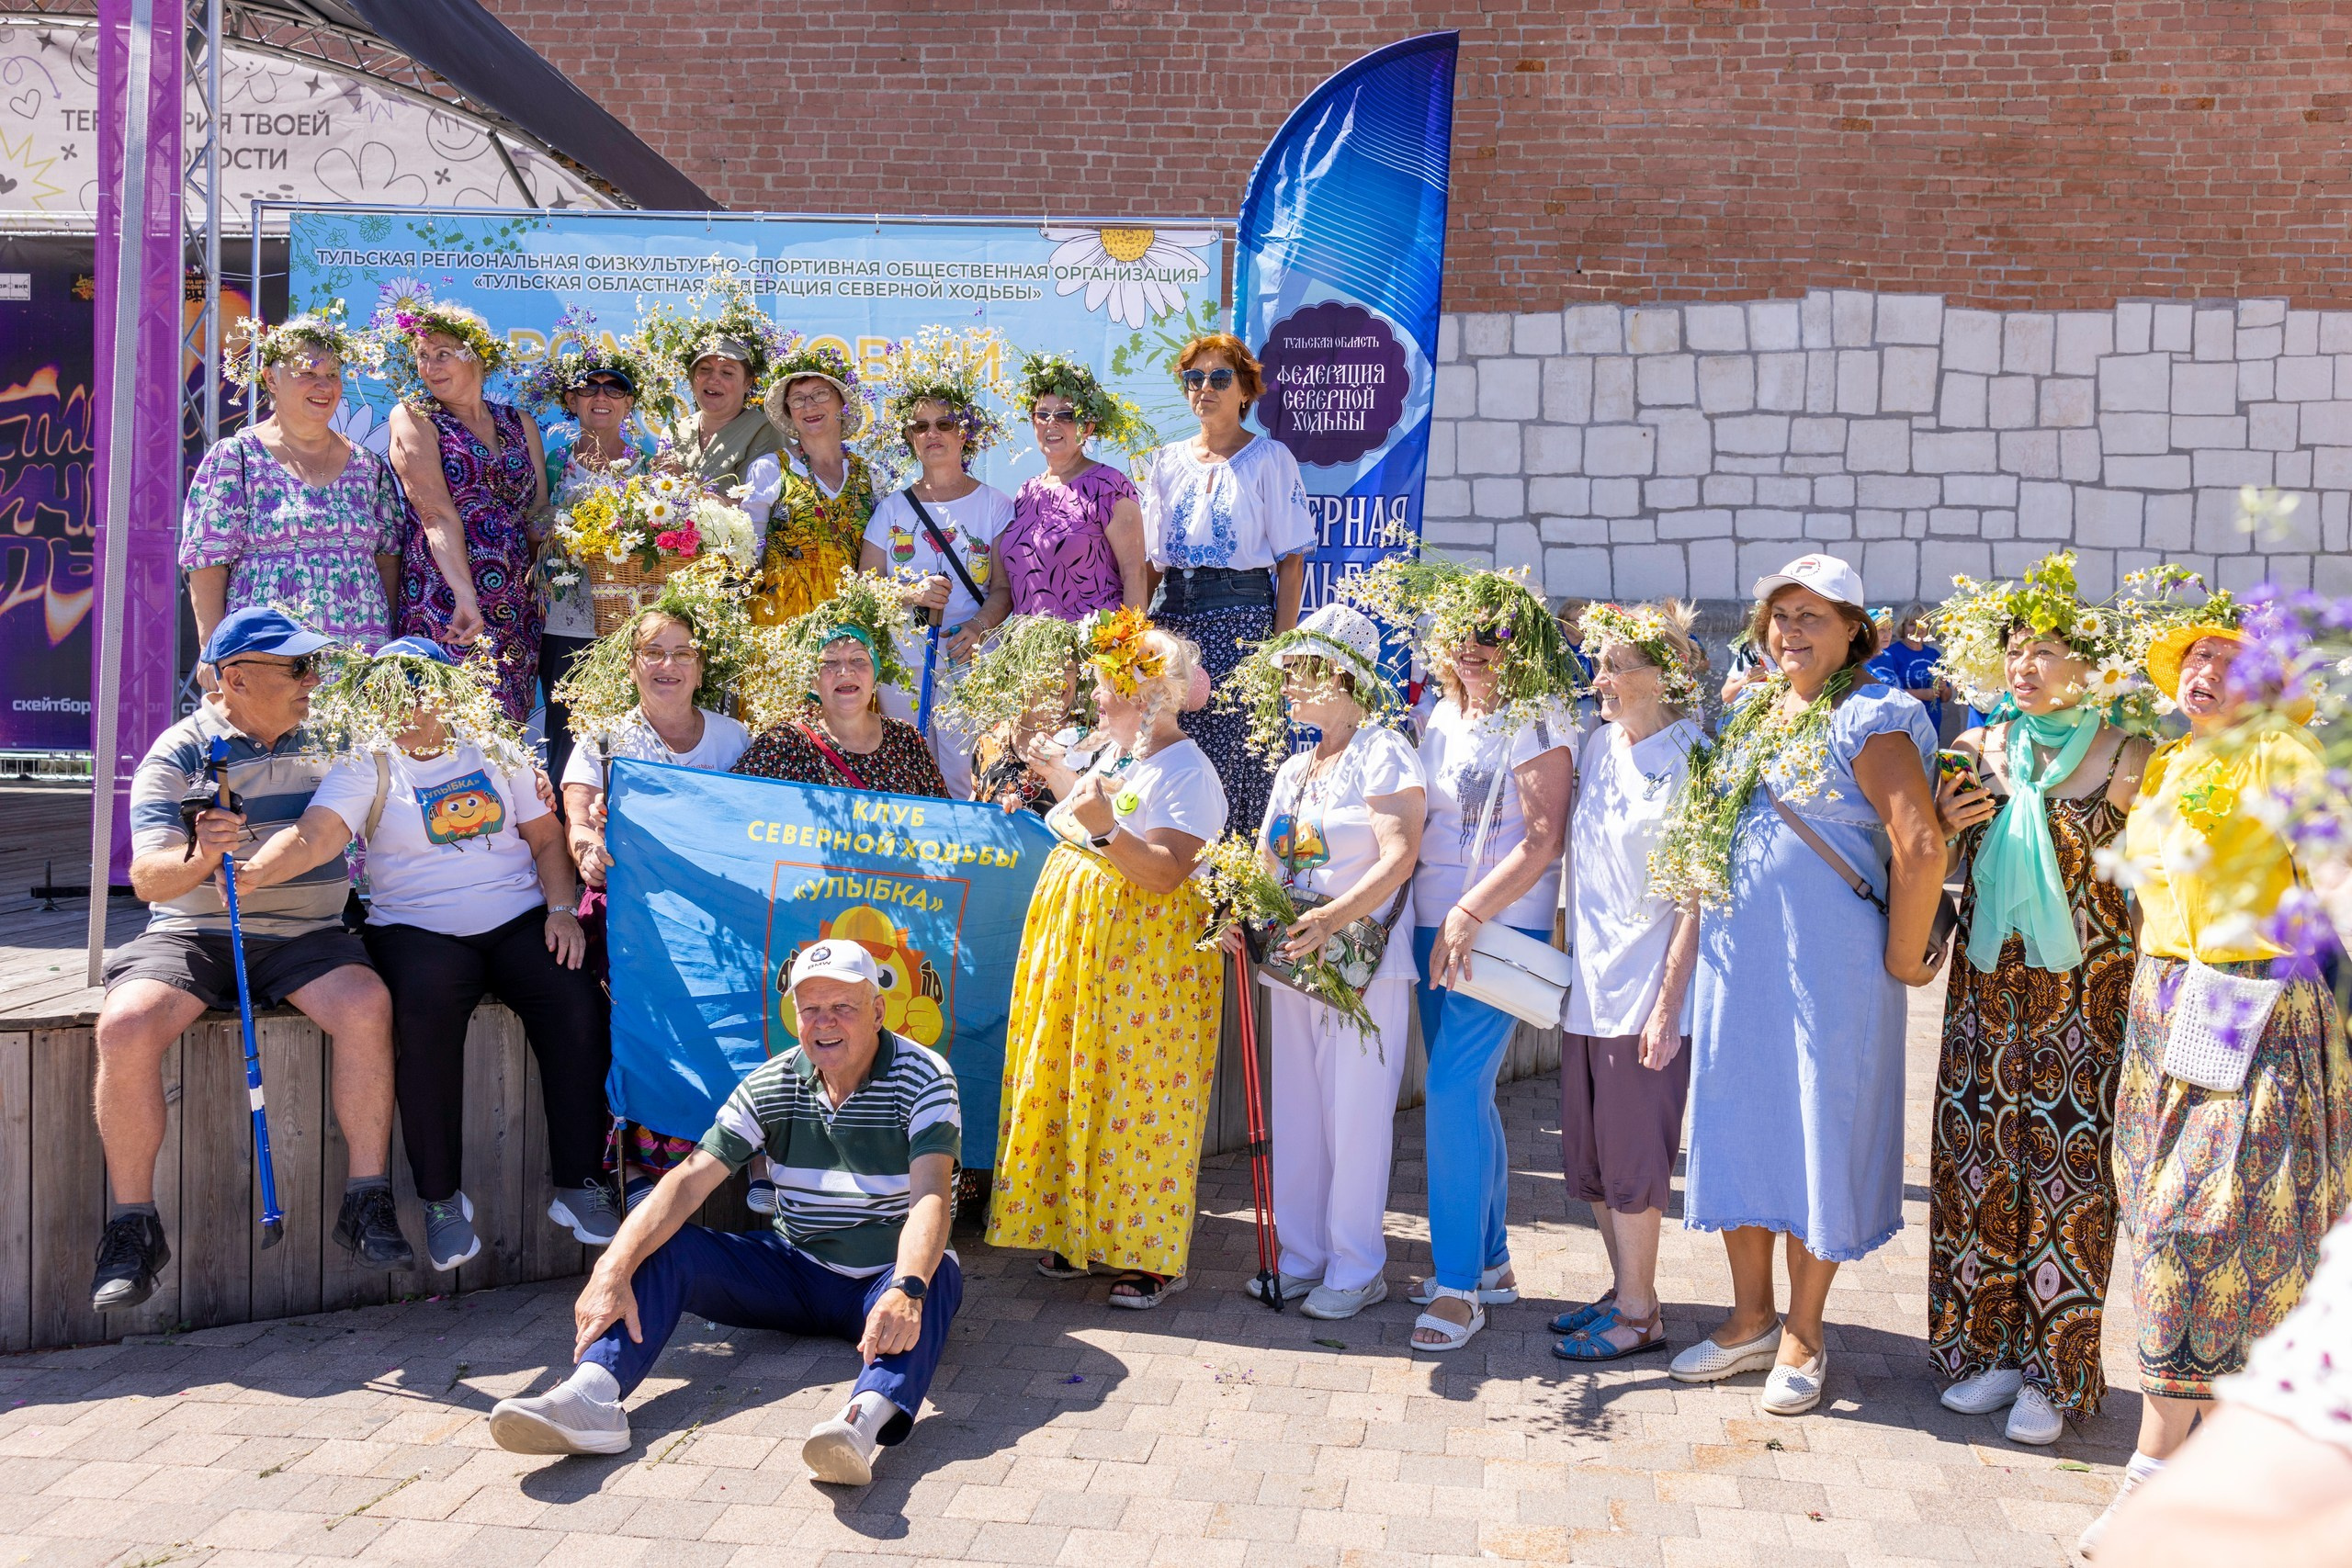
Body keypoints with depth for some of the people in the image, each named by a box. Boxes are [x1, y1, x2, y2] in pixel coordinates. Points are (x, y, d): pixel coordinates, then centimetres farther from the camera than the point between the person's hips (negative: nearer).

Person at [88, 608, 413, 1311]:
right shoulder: (180, 753, 0)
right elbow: (149, 877, -8)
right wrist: (199, 858, -32)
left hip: (305, 935, 2)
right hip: (194, 933, -1)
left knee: (367, 1004, -29)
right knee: (125, 1026, -29)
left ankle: (367, 1203, -18)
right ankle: (132, 1227, -12)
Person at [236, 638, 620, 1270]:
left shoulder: (498, 754, 12)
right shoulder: (365, 766, 4)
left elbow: (548, 839, 14)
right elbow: (315, 836, -14)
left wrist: (561, 909, -2)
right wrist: (256, 871, -34)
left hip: (519, 921, 2)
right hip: (418, 929, -2)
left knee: (579, 1008, -23)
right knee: (422, 1016, -33)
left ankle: (578, 1185, -7)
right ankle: (442, 1198, -15)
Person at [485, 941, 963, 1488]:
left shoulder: (924, 1079, -14)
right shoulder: (771, 1085, -3)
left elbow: (931, 1197, -29)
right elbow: (690, 1180, -14)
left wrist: (905, 1291, -49)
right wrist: (612, 1271, -30)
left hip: (887, 1281, -4)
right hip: (796, 1271, 4)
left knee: (936, 1278, -39)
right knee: (662, 1247, -17)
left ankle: (868, 1417, -66)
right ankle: (592, 1395, -39)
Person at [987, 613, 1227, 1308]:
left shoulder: (1187, 773, -15)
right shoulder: (1116, 753, 12)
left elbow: (1165, 872, -24)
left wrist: (1105, 827, -33)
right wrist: (1057, 773, 22)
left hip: (1144, 957, -9)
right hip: (1079, 942, 9)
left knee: (1138, 1098, -3)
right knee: (1074, 1087, 11)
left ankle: (1154, 1256, 8)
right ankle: (1080, 1231, 24)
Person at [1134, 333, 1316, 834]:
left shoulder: (1269, 458, 2)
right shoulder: (1166, 461, 14)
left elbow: (1291, 562, -2)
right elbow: (1151, 561, 15)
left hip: (1242, 618, -4)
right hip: (1171, 617, 4)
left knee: (1236, 755, -9)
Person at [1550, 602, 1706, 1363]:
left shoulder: (1688, 760, -13)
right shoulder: (1598, 742, 8)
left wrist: (1669, 1002, -17)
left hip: (1647, 985, -7)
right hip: (1588, 978, 7)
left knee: (1631, 1155, 1)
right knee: (1586, 1150, 14)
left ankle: (1639, 1313, 15)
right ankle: (1624, 1289, 28)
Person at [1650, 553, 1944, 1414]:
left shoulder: (1869, 721, -11)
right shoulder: (1751, 714, 12)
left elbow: (1922, 847, -18)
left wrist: (1902, 956, -12)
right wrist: (1691, 947, 16)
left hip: (1827, 965, -7)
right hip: (1737, 961, 7)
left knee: (1814, 1135, 3)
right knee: (1738, 1127, 11)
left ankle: (1801, 1335, 19)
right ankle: (1749, 1319, 26)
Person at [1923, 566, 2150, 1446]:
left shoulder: (2124, 756, -3)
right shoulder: (1979, 750, 5)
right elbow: (1937, 871, 12)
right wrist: (1947, 827, -8)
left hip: (2082, 986, -3)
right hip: (1989, 983, 3)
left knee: (2068, 1168, 0)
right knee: (1979, 1158, 5)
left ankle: (2053, 1372, 12)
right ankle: (1987, 1348, 19)